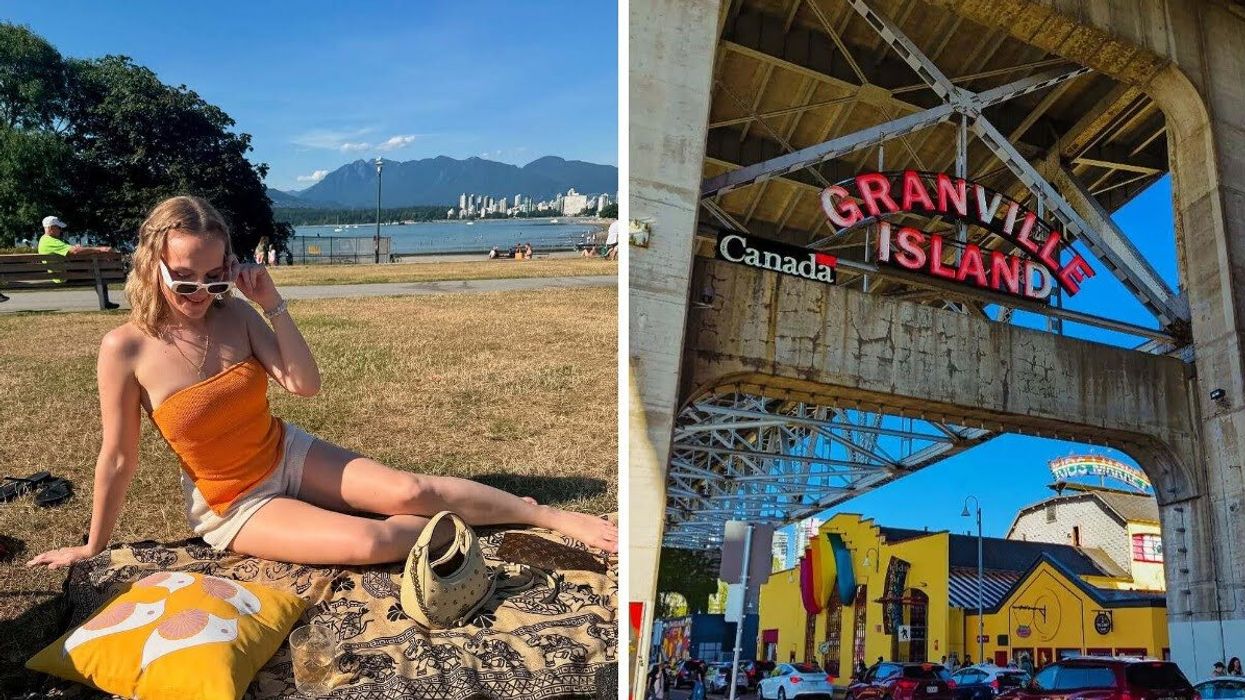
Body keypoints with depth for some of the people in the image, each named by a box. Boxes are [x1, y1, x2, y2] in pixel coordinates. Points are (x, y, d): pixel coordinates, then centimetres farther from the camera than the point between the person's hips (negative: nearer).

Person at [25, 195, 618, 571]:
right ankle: (462, 526, 0)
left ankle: (560, 519, -7)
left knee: (409, 490, -16)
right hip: (231, 505, -3)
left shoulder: (235, 315, -9)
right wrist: (94, 547, 0)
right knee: (368, 543, -27)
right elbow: (118, 459, -8)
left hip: (289, 455, 3)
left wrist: (273, 304, -20)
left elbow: (306, 383, -14)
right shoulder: (126, 349, -18)